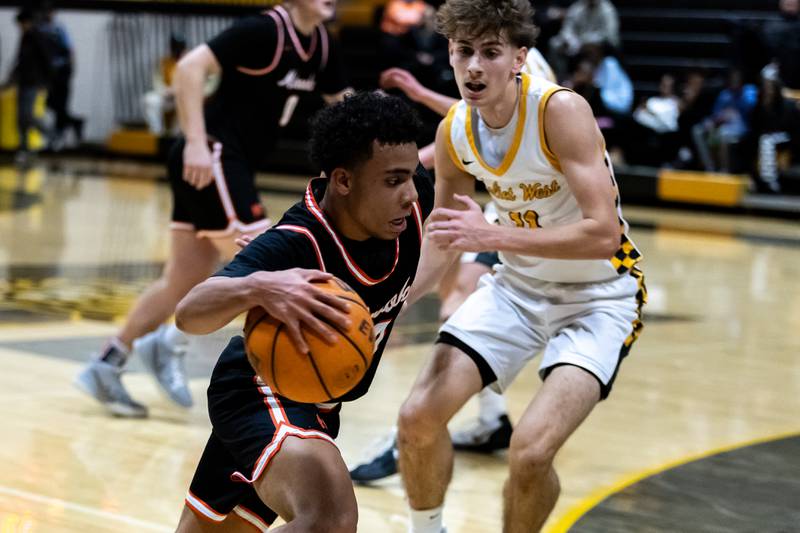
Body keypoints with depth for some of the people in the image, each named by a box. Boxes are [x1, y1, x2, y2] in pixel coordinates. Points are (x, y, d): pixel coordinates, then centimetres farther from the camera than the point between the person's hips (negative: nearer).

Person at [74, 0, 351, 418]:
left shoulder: (320, 43, 11)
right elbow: (191, 67, -22)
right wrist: (197, 142, -28)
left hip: (231, 165, 9)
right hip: (211, 159, -9)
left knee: (187, 281, 9)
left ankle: (106, 366, 15)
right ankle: (169, 344, -3)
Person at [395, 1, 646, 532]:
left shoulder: (561, 110, -25)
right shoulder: (453, 132, -6)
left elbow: (604, 235, -31)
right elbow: (445, 237, 8)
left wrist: (494, 235, -35)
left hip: (598, 295, -6)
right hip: (518, 285, 6)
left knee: (531, 450, -23)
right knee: (418, 416, -5)